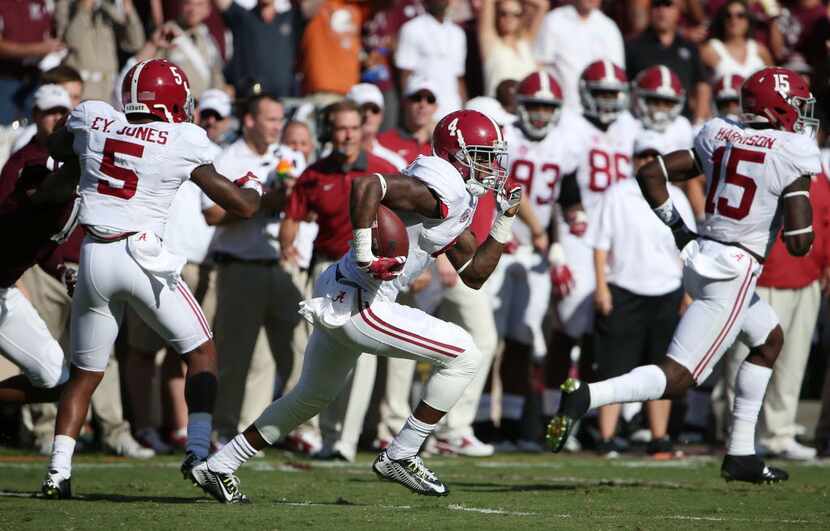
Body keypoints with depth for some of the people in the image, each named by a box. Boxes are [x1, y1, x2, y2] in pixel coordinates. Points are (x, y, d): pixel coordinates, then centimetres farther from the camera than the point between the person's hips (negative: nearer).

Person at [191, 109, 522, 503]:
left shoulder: (458, 204, 15)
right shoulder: (439, 190, -16)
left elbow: (474, 275, 21)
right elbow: (366, 185, -30)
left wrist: (503, 225, 11)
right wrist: (365, 254, -28)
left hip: (336, 299, 11)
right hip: (359, 305, -11)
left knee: (311, 397, 27)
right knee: (464, 356, -7)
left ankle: (218, 467, 33)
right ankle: (400, 456, 0)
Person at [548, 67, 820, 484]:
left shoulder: (719, 137, 7)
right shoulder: (792, 156, -10)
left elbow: (650, 175, 6)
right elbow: (798, 242, -15)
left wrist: (676, 227, 15)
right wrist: (805, 215, 7)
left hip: (700, 257, 8)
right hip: (733, 273, -8)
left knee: (769, 339, 28)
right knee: (677, 378, -7)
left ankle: (741, 454, 26)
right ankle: (585, 398, -26)